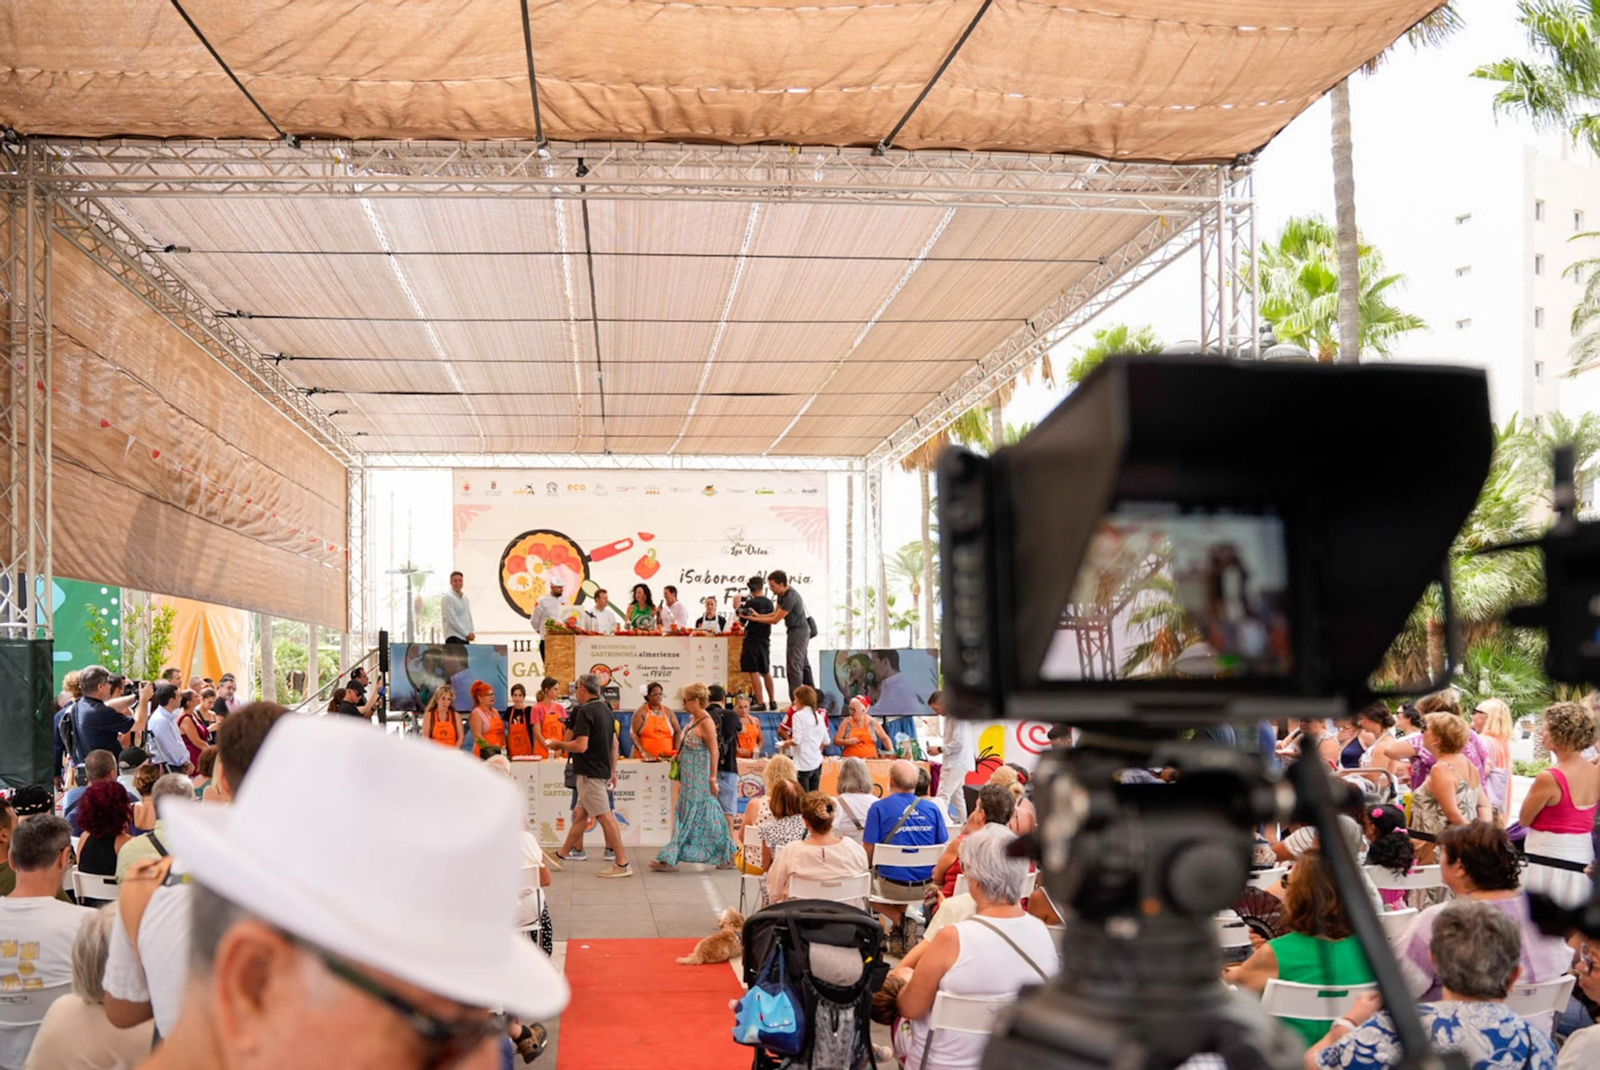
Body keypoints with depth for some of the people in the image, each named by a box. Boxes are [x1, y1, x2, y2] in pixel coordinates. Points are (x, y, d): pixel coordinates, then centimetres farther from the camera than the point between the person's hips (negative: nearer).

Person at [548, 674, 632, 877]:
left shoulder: (585, 712, -16)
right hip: (602, 770, 10)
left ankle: (622, 864, -6)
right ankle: (562, 854, 27)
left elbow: (581, 745, -24)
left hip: (590, 772, -10)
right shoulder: (605, 709, 13)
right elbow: (614, 743, 17)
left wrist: (558, 745, -8)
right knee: (580, 814, 16)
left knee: (605, 817, -7)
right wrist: (613, 771, 22)